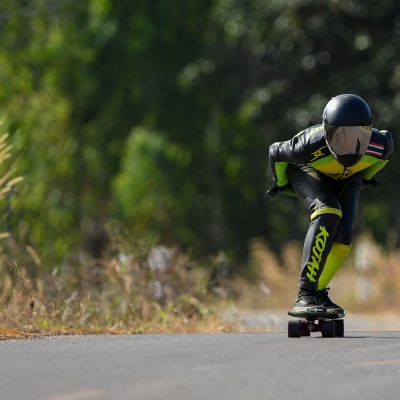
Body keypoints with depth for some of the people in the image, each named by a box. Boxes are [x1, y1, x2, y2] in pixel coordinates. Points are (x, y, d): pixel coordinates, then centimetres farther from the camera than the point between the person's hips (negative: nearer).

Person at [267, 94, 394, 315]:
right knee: (327, 214, -31)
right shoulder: (311, 146, -43)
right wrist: (282, 184, -3)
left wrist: (365, 176, 9)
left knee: (342, 237, -13)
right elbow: (276, 152, -20)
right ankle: (305, 293, -30)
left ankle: (318, 292, 8)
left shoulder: (380, 144, -34)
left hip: (347, 178, 4)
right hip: (308, 171, -4)